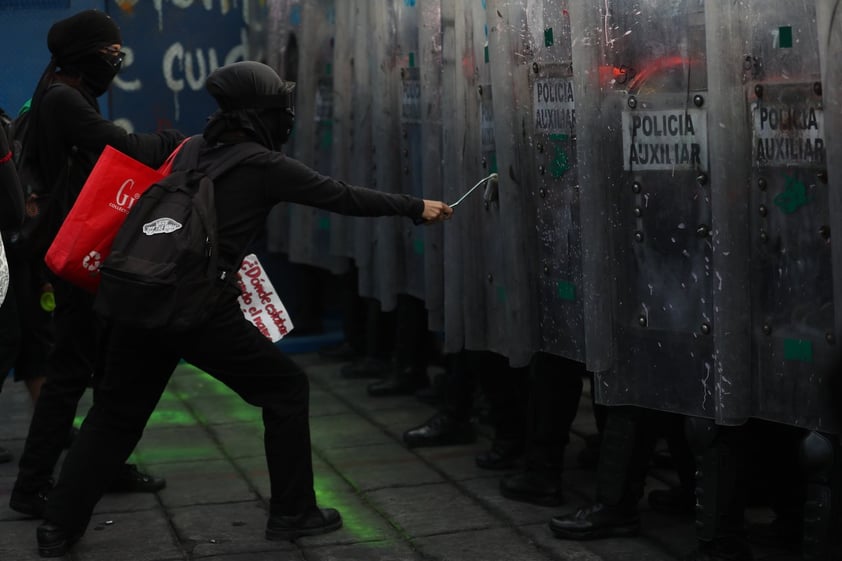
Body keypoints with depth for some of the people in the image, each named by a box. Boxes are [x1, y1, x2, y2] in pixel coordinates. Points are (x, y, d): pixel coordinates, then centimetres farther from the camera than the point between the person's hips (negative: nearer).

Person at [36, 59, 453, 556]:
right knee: (287, 388, 12)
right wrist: (416, 207, 10)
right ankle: (292, 511, 17)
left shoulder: (192, 149, 13)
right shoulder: (265, 166, -3)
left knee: (116, 412, 19)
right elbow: (343, 197, 1)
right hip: (202, 310, -6)